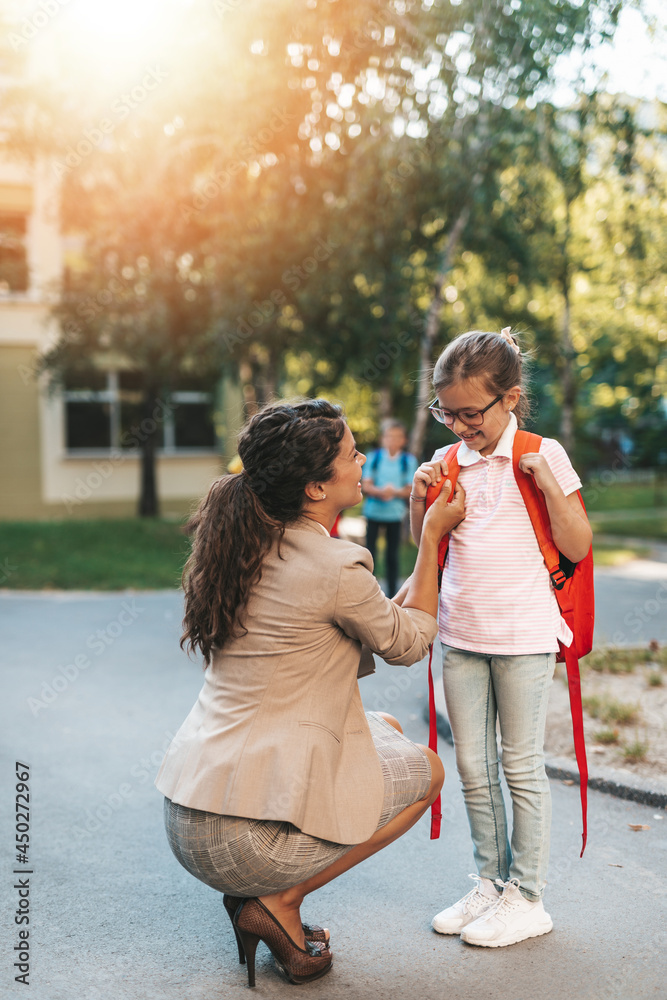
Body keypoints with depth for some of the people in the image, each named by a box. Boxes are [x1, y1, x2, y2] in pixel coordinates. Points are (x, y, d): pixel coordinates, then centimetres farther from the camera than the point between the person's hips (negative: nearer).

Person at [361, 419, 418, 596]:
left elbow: (411, 490, -1)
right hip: (373, 511, 0)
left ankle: (392, 592, 14)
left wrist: (395, 492, -21)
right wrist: (380, 491, -22)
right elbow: (365, 486, -3)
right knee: (369, 551, 3)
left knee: (392, 554, 5)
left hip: (395, 513, 0)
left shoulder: (409, 460, 2)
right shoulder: (373, 457, 2)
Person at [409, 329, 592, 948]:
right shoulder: (448, 463, 7)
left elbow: (577, 547, -7)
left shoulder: (543, 456, -5)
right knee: (472, 766, 11)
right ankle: (490, 881, 26)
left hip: (523, 635, -5)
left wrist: (548, 482, -18)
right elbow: (425, 545, 15)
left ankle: (527, 897, 16)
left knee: (522, 766, 4)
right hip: (461, 635, 5)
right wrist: (421, 500, -3)